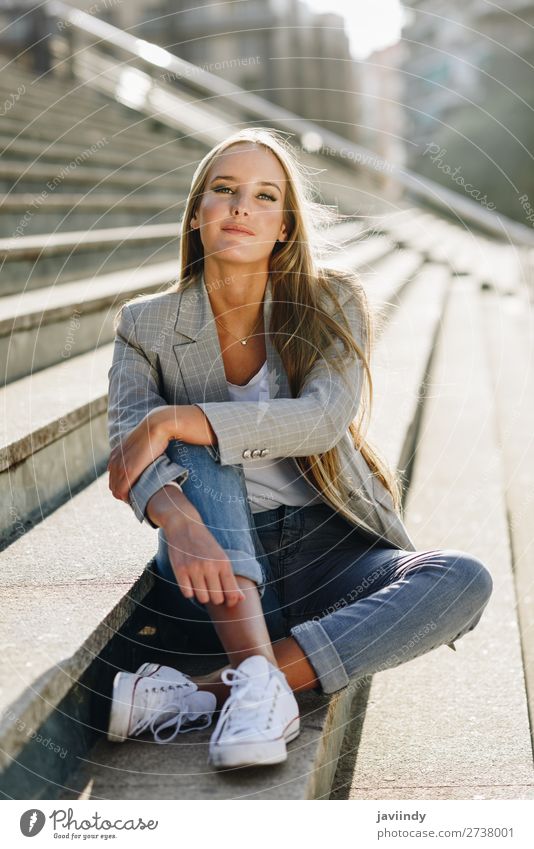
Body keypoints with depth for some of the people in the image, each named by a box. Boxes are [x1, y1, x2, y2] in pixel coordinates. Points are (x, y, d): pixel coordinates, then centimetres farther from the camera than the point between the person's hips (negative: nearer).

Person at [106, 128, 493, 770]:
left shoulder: (331, 303, 0)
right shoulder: (147, 325, 1)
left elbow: (323, 418, -18)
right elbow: (130, 444, -15)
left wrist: (171, 420, -24)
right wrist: (180, 522, -38)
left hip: (325, 549, 1)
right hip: (218, 569, 0)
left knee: (463, 581, -27)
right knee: (200, 448, -27)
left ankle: (199, 695, -37)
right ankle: (257, 675, -42)